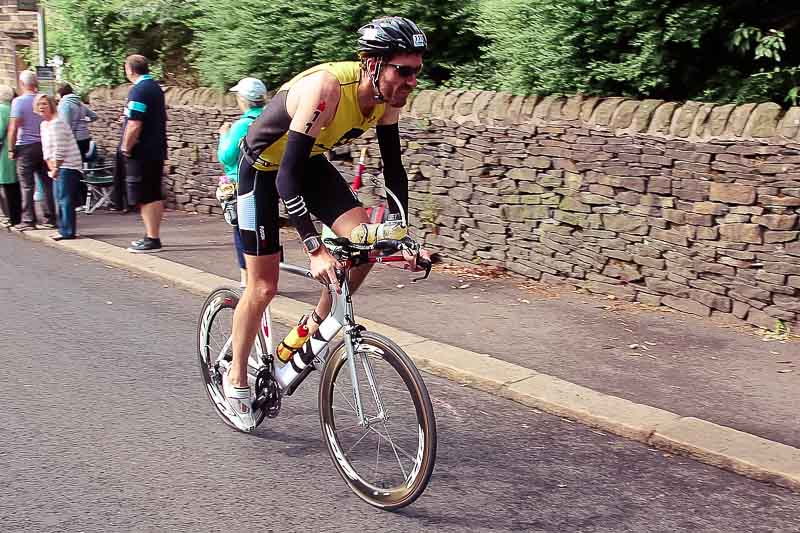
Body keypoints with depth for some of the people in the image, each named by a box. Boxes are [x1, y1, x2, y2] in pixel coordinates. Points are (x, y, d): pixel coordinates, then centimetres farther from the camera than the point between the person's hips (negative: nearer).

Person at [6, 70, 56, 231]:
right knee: (46, 183, 7)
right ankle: (50, 218, 9)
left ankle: (28, 220, 2)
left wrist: (11, 149, -6)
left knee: (27, 186, 0)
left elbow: (13, 127, -13)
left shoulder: (18, 101, -8)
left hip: (25, 147, -4)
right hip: (44, 145, 4)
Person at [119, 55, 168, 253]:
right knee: (155, 196, 13)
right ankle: (153, 236, 20)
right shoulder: (156, 88, 13)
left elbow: (134, 125, -23)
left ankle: (152, 239, -3)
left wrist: (126, 148, -12)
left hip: (142, 153, -9)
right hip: (157, 151, 9)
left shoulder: (138, 90, -16)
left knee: (145, 198, -5)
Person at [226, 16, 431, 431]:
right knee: (264, 285, -2)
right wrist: (315, 249, -44)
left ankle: (316, 326, 9)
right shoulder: (326, 89, -37)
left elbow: (393, 168, -4)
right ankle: (236, 378, 19)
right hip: (263, 166, -6)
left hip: (309, 161, 6)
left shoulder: (387, 99, -15)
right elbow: (287, 176, -38)